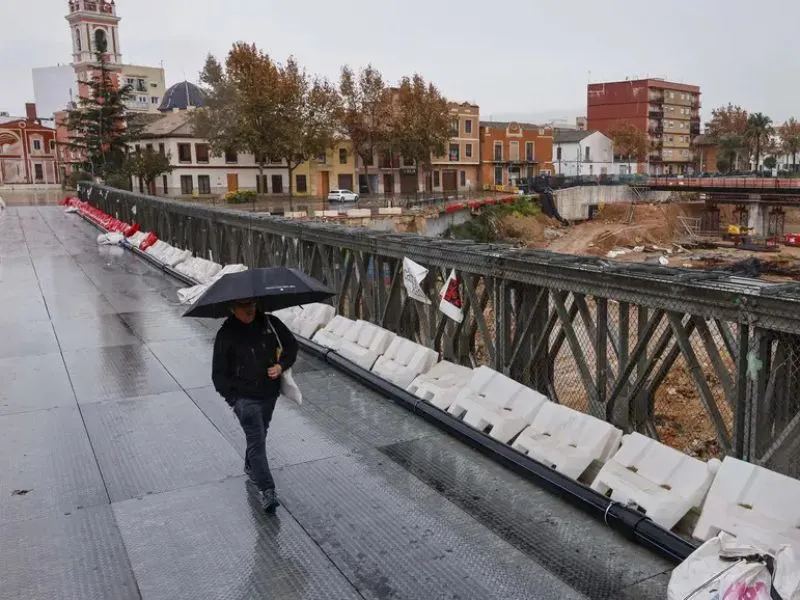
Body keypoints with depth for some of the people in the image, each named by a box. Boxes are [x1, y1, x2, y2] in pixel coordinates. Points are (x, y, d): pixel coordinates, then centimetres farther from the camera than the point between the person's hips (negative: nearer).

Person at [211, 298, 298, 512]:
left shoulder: (270, 323, -3)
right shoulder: (226, 334, -11)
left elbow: (291, 345, 10)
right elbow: (218, 374, -6)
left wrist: (282, 365, -8)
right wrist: (233, 399, -14)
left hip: (269, 394, 5)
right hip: (244, 398, -5)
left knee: (259, 435, 23)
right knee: (257, 441, -11)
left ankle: (251, 468, 48)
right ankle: (267, 491, -10)